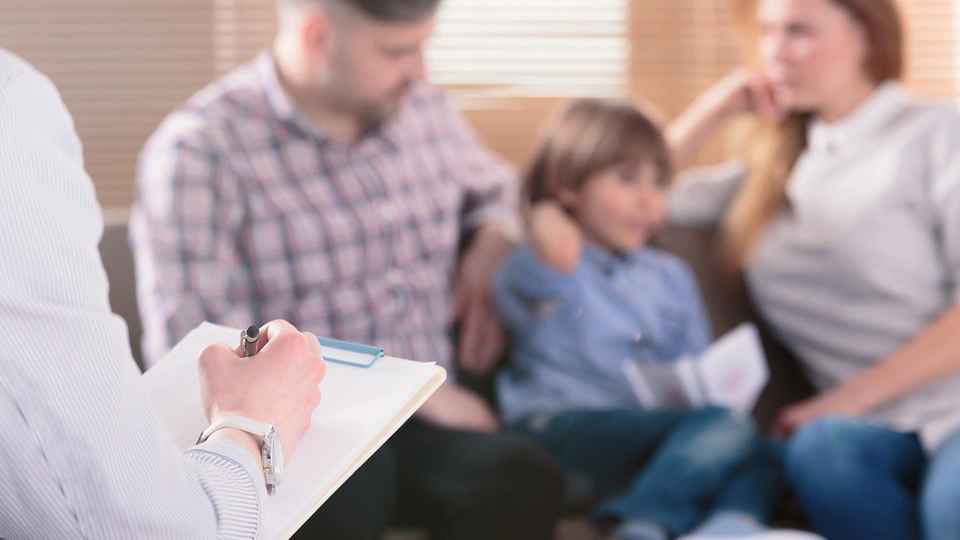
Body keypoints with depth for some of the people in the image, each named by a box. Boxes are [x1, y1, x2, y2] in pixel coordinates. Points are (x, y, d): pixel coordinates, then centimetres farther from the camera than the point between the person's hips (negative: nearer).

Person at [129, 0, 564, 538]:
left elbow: (497, 187, 33)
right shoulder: (199, 150, -8)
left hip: (420, 421, 5)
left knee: (523, 479, -30)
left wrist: (491, 252, 9)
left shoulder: (426, 110, 11)